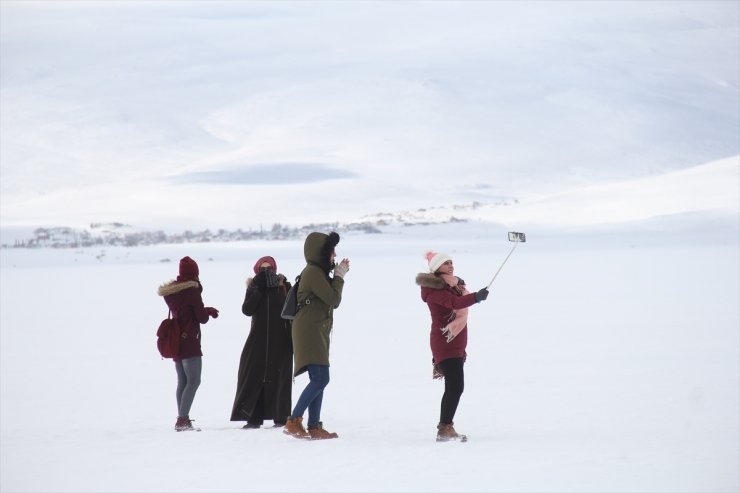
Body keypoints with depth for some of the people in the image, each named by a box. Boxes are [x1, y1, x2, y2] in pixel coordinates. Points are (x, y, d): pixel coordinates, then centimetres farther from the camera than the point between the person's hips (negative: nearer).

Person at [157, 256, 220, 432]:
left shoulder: (170, 291, 10)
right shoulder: (192, 290, -12)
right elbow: (202, 318, -9)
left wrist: (208, 310, 15)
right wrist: (208, 312, 14)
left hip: (174, 341, 8)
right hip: (189, 342, -8)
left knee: (182, 382, 13)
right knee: (194, 381, -9)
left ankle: (182, 420, 12)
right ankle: (183, 419, -19)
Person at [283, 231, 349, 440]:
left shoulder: (317, 272, 16)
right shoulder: (313, 272, -15)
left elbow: (330, 298, 18)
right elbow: (333, 300, -15)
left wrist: (338, 275, 9)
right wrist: (339, 276, -3)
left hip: (316, 333, 11)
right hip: (310, 333, -11)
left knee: (318, 380, 9)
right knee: (320, 379, -16)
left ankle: (314, 427, 10)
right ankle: (293, 422, -18)